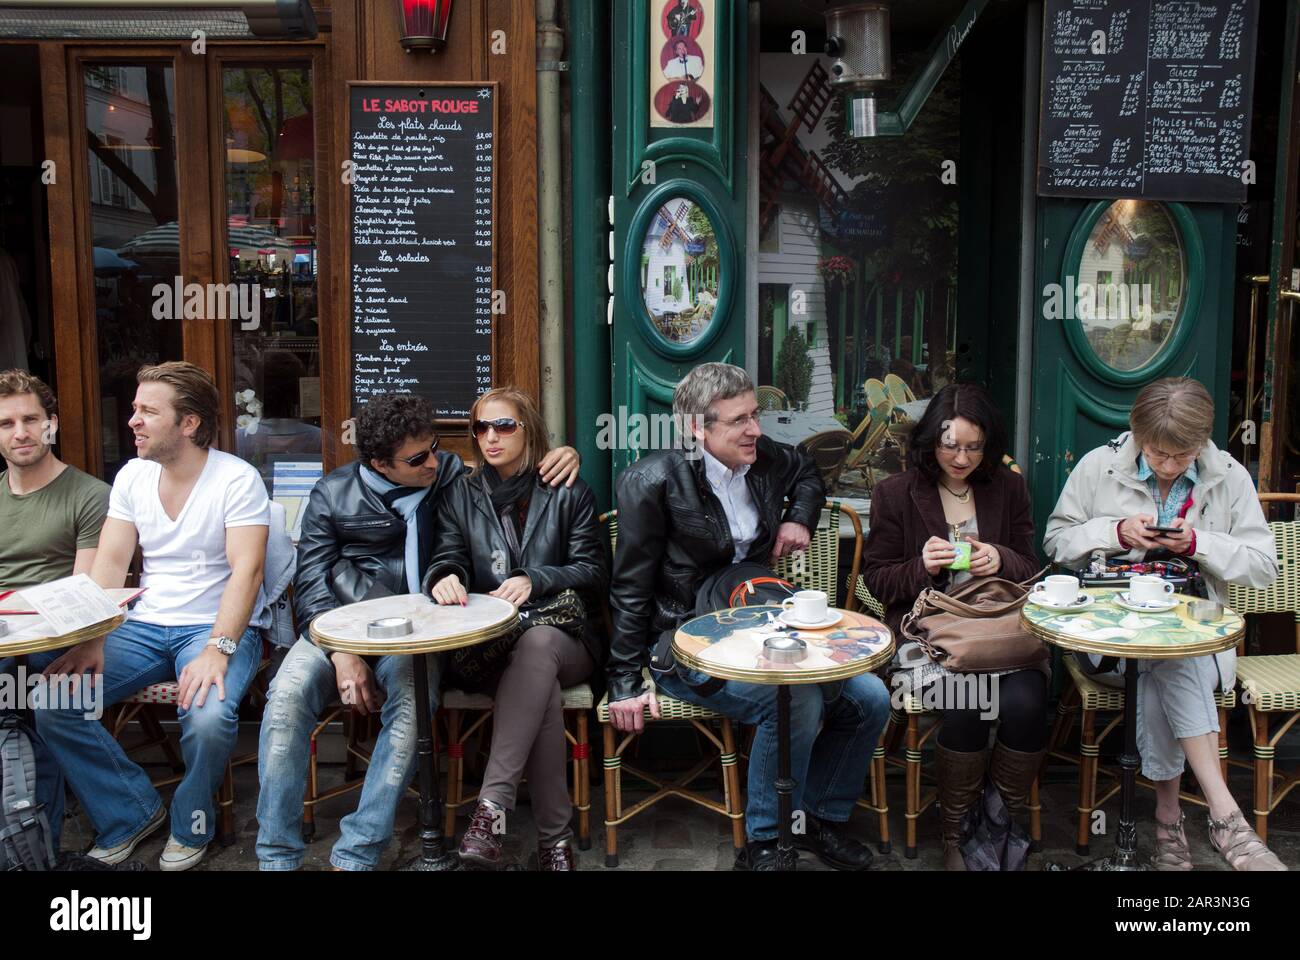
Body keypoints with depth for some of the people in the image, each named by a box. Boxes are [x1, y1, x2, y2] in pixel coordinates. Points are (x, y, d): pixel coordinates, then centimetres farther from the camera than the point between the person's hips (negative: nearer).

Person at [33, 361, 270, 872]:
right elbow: (110, 562, 3)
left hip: (219, 627, -5)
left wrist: (217, 649, -29)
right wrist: (90, 640, -11)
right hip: (146, 625, 6)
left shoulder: (237, 479, -10)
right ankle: (131, 813, 6)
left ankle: (190, 825, 0)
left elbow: (246, 570, -18)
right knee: (51, 704, -15)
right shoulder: (132, 475, 7)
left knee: (208, 719, -33)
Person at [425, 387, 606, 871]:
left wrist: (534, 581, -17)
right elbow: (448, 557, 5)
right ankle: (554, 835, -32)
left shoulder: (568, 493, 10)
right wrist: (444, 577, -22)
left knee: (537, 643, -40)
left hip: (561, 636, 0)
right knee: (540, 684, -36)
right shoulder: (460, 495, 16)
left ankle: (493, 803, -44)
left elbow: (595, 573, 2)